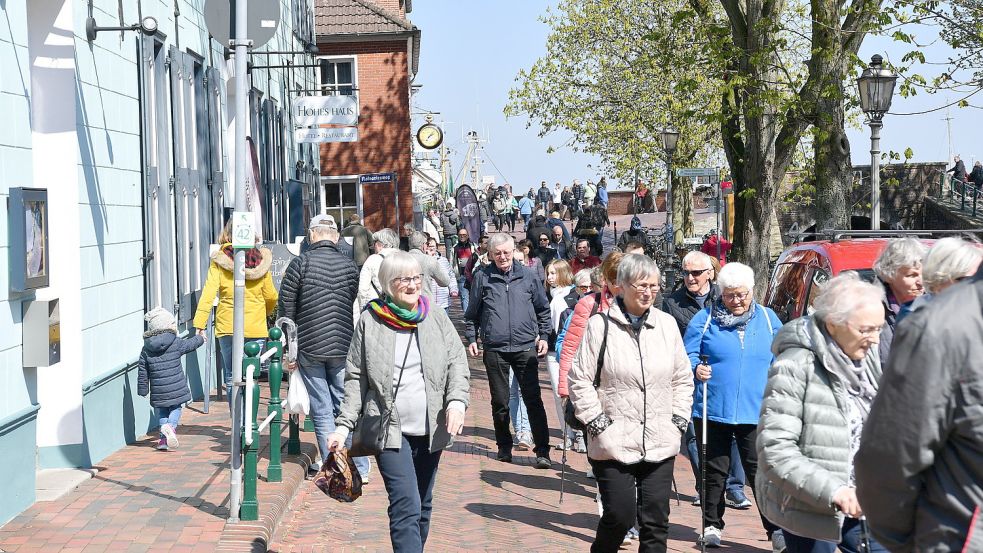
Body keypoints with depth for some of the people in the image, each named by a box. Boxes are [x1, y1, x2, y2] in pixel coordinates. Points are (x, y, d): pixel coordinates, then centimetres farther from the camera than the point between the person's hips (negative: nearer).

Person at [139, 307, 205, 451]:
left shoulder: (146, 350, 0)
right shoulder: (176, 344, -8)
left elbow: (143, 373, 3)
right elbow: (190, 344, 12)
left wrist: (143, 390, 12)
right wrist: (200, 338, 33)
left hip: (158, 393, 2)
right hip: (176, 390, -2)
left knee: (161, 412, 18)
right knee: (176, 408, 16)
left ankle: (163, 437, -1)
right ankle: (171, 426, -12)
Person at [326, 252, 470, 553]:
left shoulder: (436, 319, 6)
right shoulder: (369, 321, 0)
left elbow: (458, 364, 5)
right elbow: (355, 378, 3)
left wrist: (457, 401, -14)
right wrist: (344, 425, -4)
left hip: (430, 429, 3)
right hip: (389, 429, -3)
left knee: (422, 506, 14)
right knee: (406, 507, -14)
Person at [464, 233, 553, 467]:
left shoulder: (528, 276, 7)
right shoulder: (482, 277, 5)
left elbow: (543, 309, 15)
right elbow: (472, 313, 12)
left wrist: (543, 336, 8)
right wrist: (471, 338, 4)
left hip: (526, 348, 0)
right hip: (494, 349, 1)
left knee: (533, 399, -5)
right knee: (499, 401, 9)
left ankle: (542, 450, -3)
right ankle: (504, 446, 23)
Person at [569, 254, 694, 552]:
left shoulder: (666, 324, 7)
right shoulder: (599, 325, -6)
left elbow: (683, 379, 15)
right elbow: (580, 381, -4)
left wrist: (678, 421, 7)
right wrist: (598, 424, -7)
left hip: (660, 445, 4)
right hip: (614, 444, -4)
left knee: (656, 520, 6)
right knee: (619, 516, -2)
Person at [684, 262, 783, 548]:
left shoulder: (768, 318, 8)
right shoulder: (705, 318, 1)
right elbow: (688, 354, 2)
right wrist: (696, 368, -19)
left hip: (755, 412, 0)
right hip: (713, 410, 0)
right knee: (714, 470, 9)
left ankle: (776, 527, 4)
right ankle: (712, 525, 22)